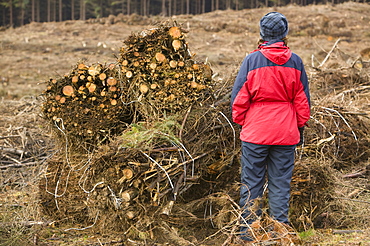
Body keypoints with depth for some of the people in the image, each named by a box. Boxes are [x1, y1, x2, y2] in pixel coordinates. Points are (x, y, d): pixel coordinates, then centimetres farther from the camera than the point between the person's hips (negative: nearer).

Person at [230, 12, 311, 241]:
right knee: (281, 183, 7)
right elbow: (302, 99, 6)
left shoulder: (252, 60, -7)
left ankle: (248, 232, 9)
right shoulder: (295, 62, 0)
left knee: (252, 183, 6)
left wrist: (239, 120, 11)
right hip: (286, 134, 2)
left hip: (256, 133, -2)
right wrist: (301, 126, 17)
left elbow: (239, 96, -3)